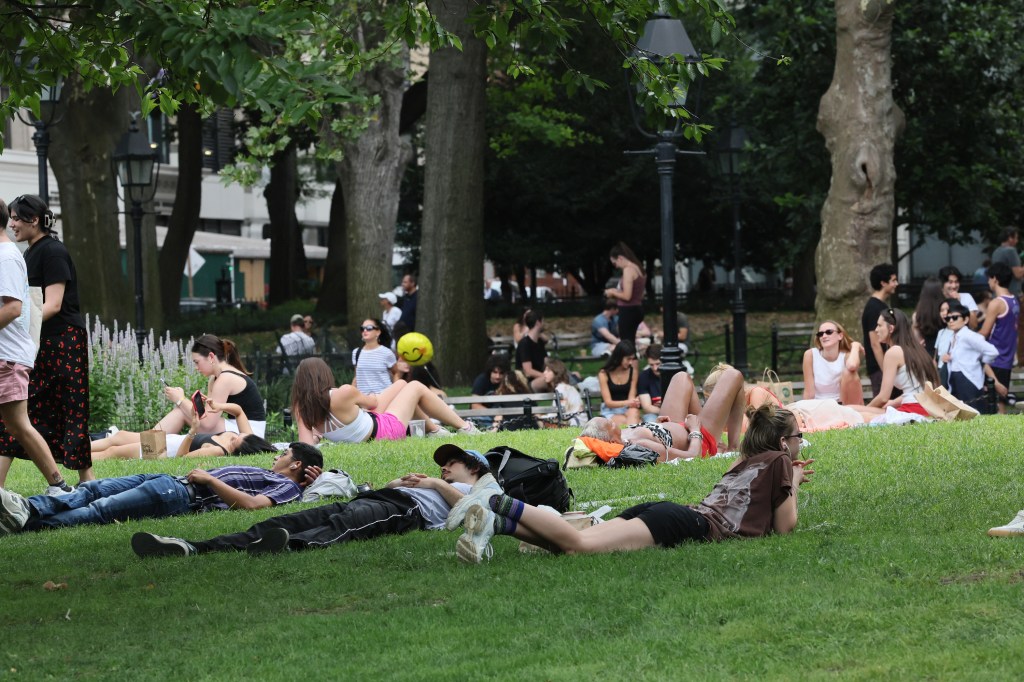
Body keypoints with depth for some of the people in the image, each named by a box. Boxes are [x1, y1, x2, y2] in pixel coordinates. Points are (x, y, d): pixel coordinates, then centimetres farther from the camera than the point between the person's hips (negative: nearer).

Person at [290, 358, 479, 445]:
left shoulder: (301, 407, -19)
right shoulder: (344, 394, -33)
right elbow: (373, 402, -10)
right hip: (385, 429, -7)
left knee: (401, 385, 24)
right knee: (416, 388, 16)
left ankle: (434, 429, 40)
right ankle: (464, 427, 31)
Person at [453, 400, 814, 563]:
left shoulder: (745, 461, 36)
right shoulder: (779, 460, 13)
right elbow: (784, 526, 12)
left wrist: (789, 479, 49)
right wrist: (793, 484, 28)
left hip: (667, 510, 8)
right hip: (691, 525, -8)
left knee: (575, 543, -12)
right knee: (581, 545, -26)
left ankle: (497, 522, -32)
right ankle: (498, 505, -40)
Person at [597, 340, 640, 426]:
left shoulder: (633, 371, 2)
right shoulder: (604, 374, -6)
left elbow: (632, 396, -2)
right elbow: (608, 402, -10)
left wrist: (633, 402, -29)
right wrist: (627, 402, -30)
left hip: (628, 409, 2)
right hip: (610, 412, -2)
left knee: (633, 412, -36)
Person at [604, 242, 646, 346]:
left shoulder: (628, 270, -16)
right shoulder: (638, 268, 13)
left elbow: (627, 296, -21)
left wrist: (612, 292, -5)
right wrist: (616, 292, 14)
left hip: (628, 311, -10)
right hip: (637, 309, 10)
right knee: (630, 343, 15)